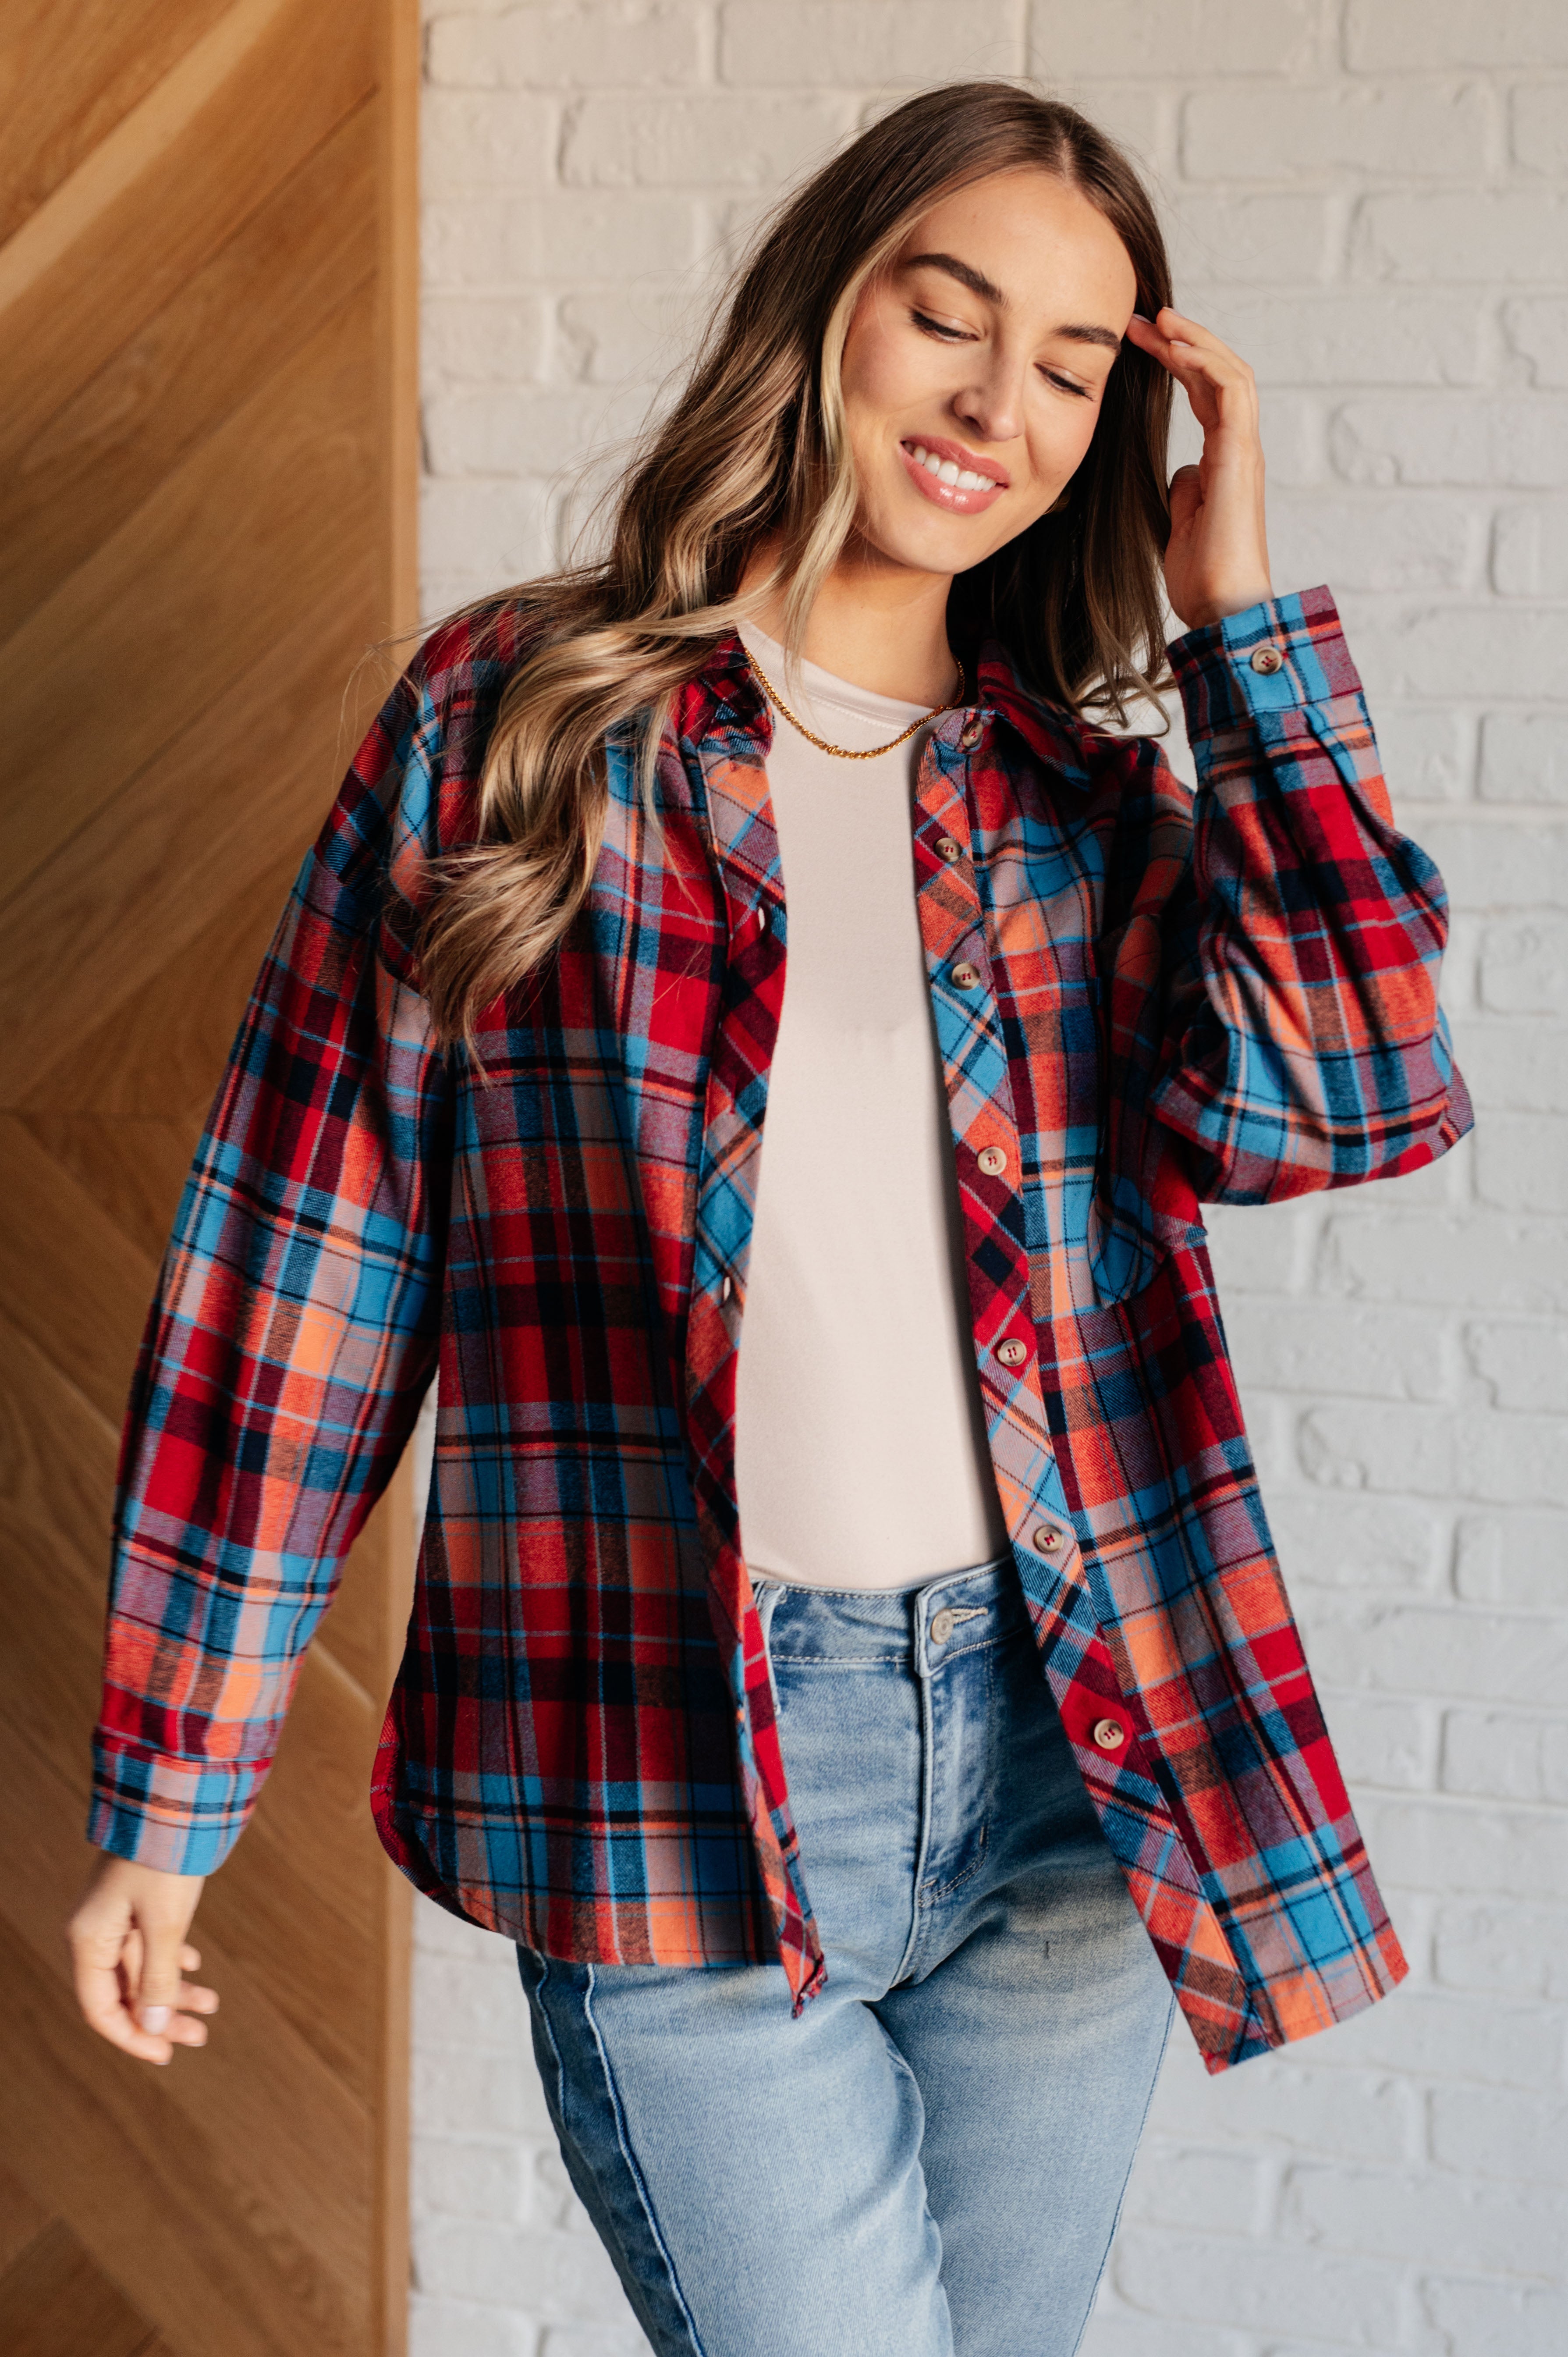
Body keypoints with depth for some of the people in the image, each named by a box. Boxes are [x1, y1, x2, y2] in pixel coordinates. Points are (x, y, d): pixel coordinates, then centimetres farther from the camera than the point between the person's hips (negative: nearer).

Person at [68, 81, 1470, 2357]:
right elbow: (302, 1254, 0)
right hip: (678, 1775, -3)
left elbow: (1357, 1097, -10)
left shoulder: (1092, 809, 9)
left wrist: (1241, 609, -5)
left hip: (1071, 1763, 4)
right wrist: (167, 1795, -1)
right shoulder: (511, 719, 0)